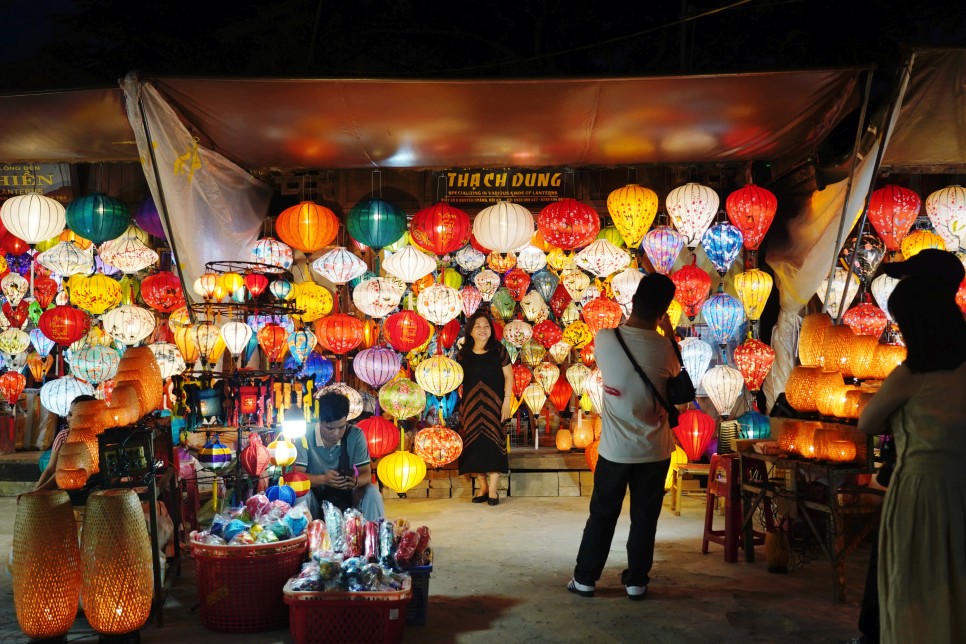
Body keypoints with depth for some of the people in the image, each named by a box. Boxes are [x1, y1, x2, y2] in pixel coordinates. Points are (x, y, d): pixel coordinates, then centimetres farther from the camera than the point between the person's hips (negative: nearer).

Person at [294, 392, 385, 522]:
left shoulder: (355, 435, -11)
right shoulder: (305, 437, -17)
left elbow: (366, 474, -11)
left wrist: (356, 482, -36)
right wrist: (323, 479, -39)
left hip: (347, 497, 1)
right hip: (316, 499, -1)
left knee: (372, 492, -26)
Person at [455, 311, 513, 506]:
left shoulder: (498, 350, 1)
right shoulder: (463, 354, 6)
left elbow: (508, 376, 0)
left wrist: (507, 401, -7)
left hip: (493, 404, -2)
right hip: (471, 405, 2)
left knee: (493, 442, -5)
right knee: (474, 443, 2)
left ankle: (493, 490, 0)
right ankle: (482, 487, 13)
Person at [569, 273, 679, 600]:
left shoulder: (604, 338, -13)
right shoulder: (664, 348, -13)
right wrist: (670, 334, 16)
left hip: (614, 448, 1)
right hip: (654, 450, 0)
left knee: (602, 515, 14)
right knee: (644, 518, 13)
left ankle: (584, 578, 21)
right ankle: (636, 581, 22)